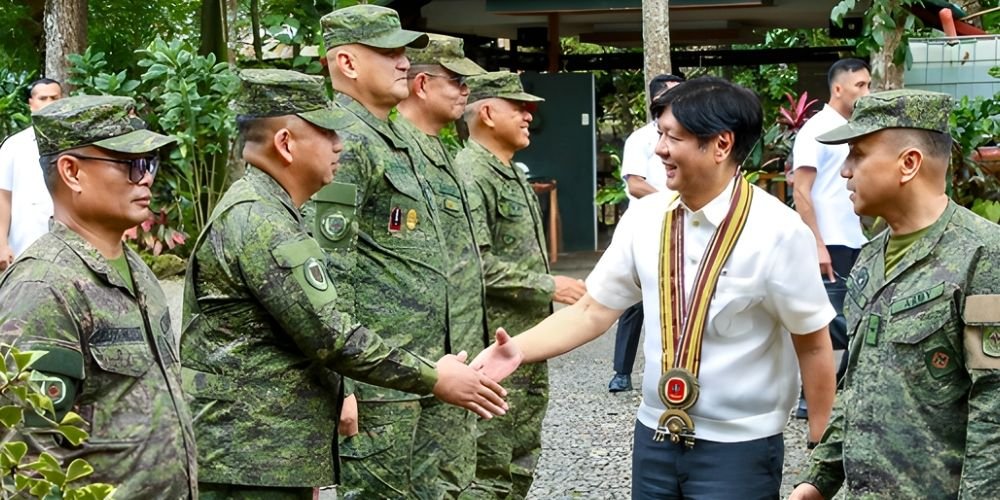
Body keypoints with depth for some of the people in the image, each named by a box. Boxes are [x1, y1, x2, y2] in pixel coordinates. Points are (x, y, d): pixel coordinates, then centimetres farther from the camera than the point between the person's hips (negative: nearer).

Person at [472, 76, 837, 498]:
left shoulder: (777, 231, -16)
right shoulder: (645, 218, -3)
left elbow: (814, 346, -8)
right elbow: (592, 311, 2)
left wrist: (822, 454, -5)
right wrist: (518, 349, -13)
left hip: (739, 448, -4)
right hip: (655, 437, 4)